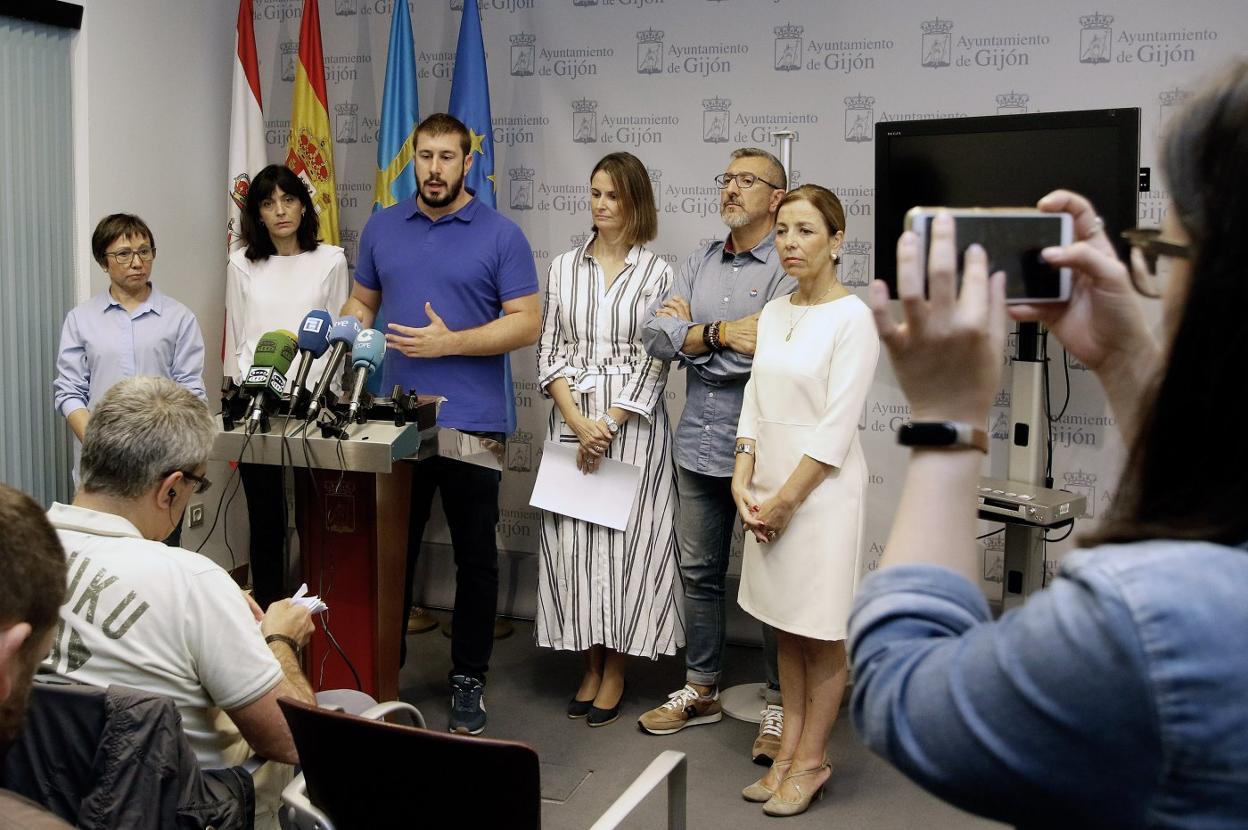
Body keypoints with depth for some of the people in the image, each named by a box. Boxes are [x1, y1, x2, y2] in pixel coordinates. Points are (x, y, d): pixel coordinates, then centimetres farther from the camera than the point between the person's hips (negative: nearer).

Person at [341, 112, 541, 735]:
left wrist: (450, 342, -17)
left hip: (473, 422, -3)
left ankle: (468, 682, 19)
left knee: (475, 556, 7)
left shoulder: (501, 235, -2)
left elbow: (527, 323, -7)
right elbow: (362, 300, 19)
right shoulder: (381, 227, 10)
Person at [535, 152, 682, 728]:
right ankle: (590, 665, 20)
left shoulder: (656, 274, -1)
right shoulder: (563, 268, 8)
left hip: (632, 423, -3)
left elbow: (653, 361, -6)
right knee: (572, 539, 5)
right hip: (571, 419, 3)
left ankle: (616, 671, 15)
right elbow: (549, 354, 4)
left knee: (625, 539, 1)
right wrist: (579, 422, -9)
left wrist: (609, 426, -14)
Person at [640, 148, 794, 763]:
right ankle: (701, 690, 31)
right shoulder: (700, 261, 10)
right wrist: (721, 333, -15)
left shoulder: (789, 269, -10)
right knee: (699, 572, 16)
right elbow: (656, 336, -1)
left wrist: (690, 335, -11)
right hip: (698, 445, 6)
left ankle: (779, 706, 18)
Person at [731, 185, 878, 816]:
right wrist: (743, 481, -2)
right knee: (784, 627, 14)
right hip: (769, 493, 7)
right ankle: (789, 749, 25)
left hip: (821, 492, -7)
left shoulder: (852, 318, -12)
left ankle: (812, 759, 17)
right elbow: (756, 402, 10)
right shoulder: (773, 313, 10)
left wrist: (786, 500, -15)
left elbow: (836, 427, -16)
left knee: (820, 635, 4)